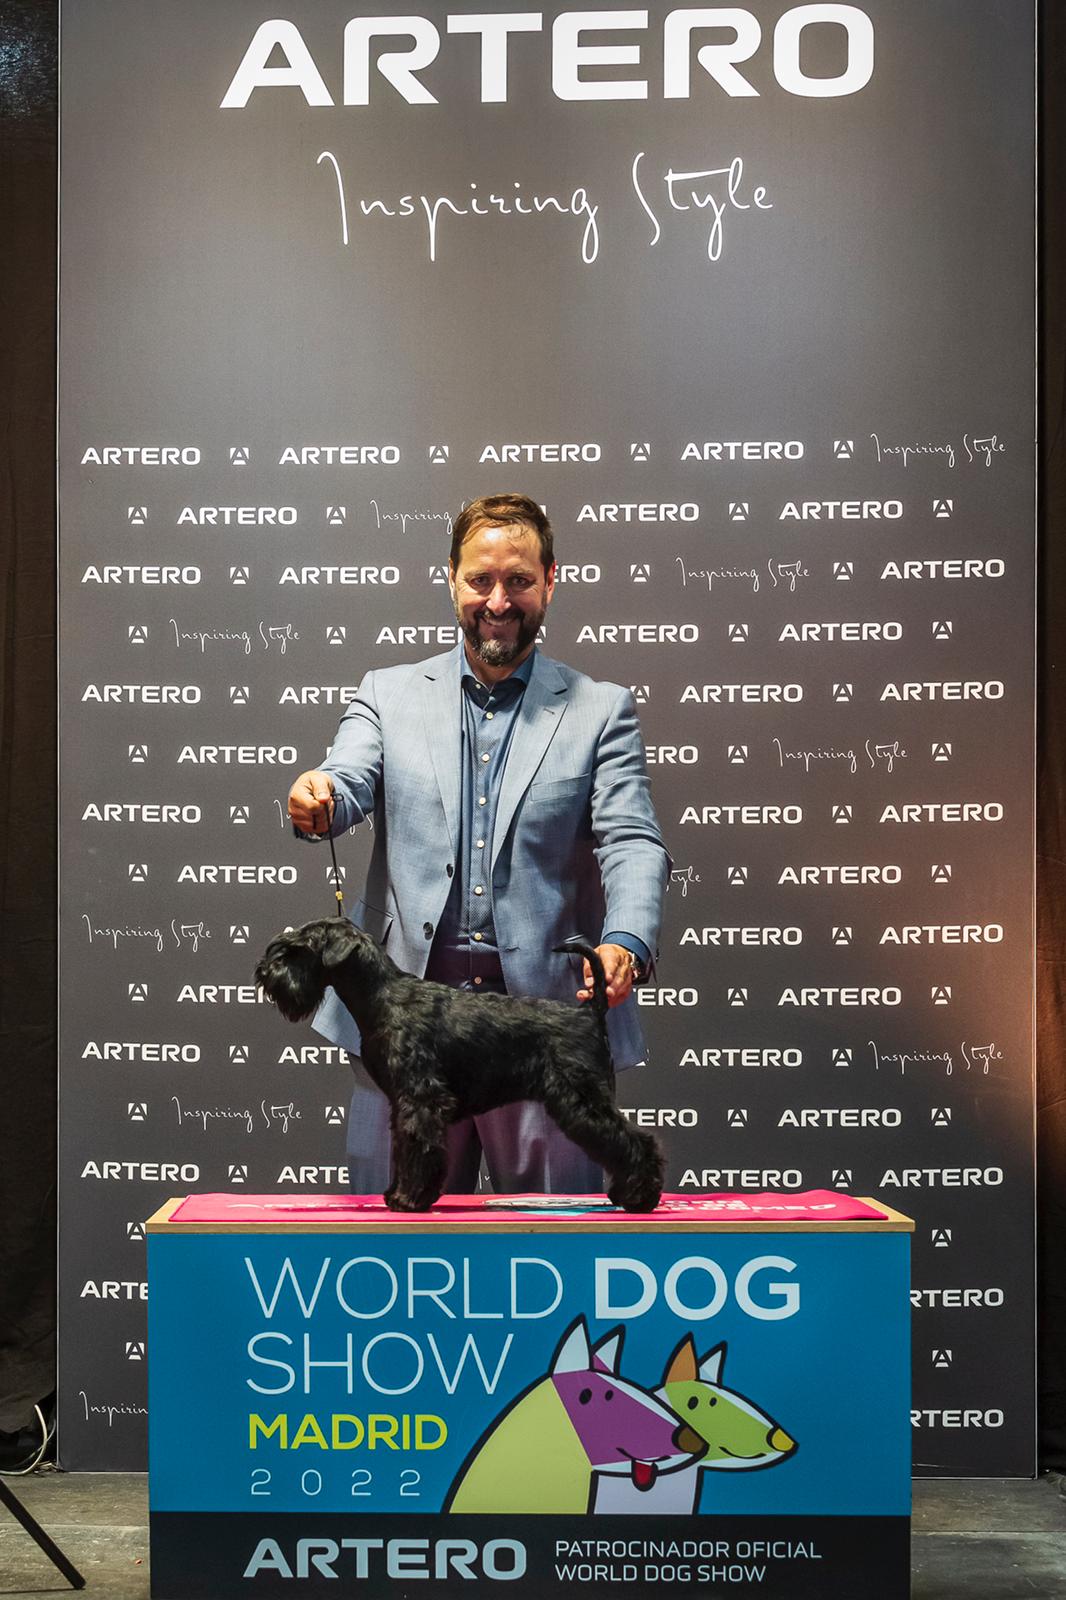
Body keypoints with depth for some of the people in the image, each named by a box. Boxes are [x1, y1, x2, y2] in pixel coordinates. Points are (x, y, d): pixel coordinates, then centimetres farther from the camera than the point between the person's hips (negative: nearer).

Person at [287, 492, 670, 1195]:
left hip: (546, 1012, -1)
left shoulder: (601, 709, 7)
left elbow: (633, 844, -3)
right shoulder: (391, 694, 12)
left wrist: (625, 942, -23)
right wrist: (317, 800, -28)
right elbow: (350, 783, -3)